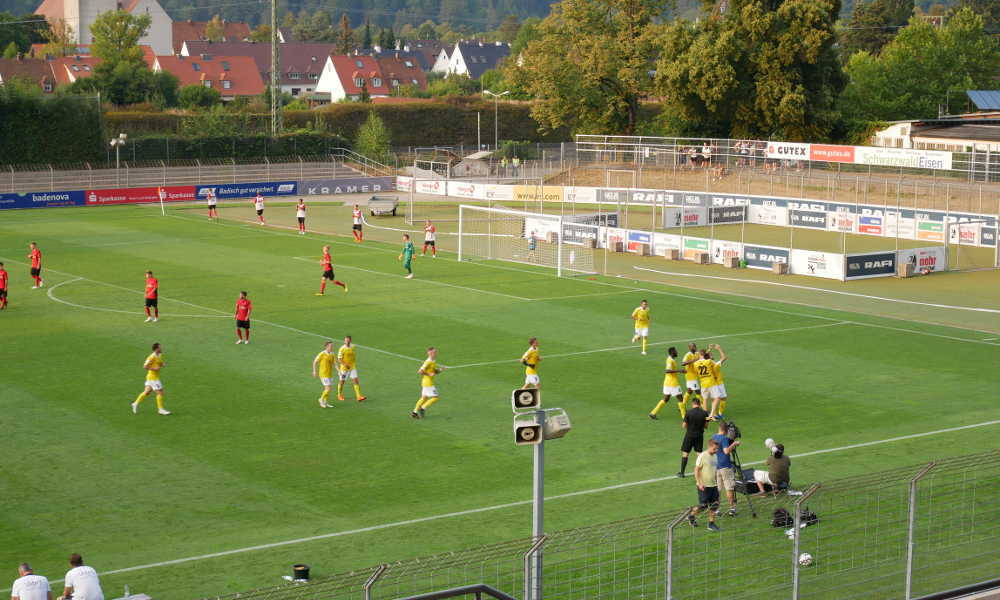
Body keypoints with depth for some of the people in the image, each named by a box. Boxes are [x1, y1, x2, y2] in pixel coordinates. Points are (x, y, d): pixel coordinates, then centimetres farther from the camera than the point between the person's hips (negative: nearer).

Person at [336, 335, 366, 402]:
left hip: (353, 367, 4)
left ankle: (359, 397, -11)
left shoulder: (352, 347, 3)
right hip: (344, 368, -4)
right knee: (342, 381, 10)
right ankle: (339, 395, 32)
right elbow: (339, 359, -16)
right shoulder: (342, 349, -15)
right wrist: (345, 364, -29)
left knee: (356, 381, -7)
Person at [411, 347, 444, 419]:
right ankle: (422, 409, -1)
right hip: (428, 383, -10)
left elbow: (435, 371, 20)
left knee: (424, 398, 17)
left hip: (426, 383, 10)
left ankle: (414, 412, 21)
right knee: (435, 398, -6)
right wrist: (429, 374, -20)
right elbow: (419, 372, -24)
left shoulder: (433, 362, 10)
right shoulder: (428, 362, -20)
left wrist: (440, 369, 1)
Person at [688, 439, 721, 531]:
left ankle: (711, 523, 11)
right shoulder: (702, 456, -14)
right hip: (704, 486, -7)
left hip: (713, 485, 7)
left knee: (714, 504, 3)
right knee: (703, 505, -2)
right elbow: (696, 470, -13)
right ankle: (691, 516, 21)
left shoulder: (715, 456, 9)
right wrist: (699, 483, -19)